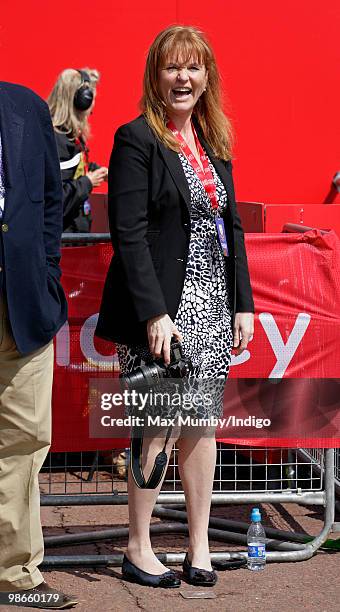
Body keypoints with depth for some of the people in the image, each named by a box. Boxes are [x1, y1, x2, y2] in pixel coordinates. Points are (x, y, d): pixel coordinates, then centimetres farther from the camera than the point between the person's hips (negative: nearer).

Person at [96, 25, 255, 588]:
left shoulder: (214, 142, 14)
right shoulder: (137, 139, -7)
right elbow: (128, 233, -14)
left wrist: (243, 303, 10)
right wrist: (154, 313, -20)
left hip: (213, 303, 6)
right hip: (164, 304, -6)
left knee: (202, 424, 8)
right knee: (160, 427, -3)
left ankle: (199, 546, 17)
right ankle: (138, 551, 11)